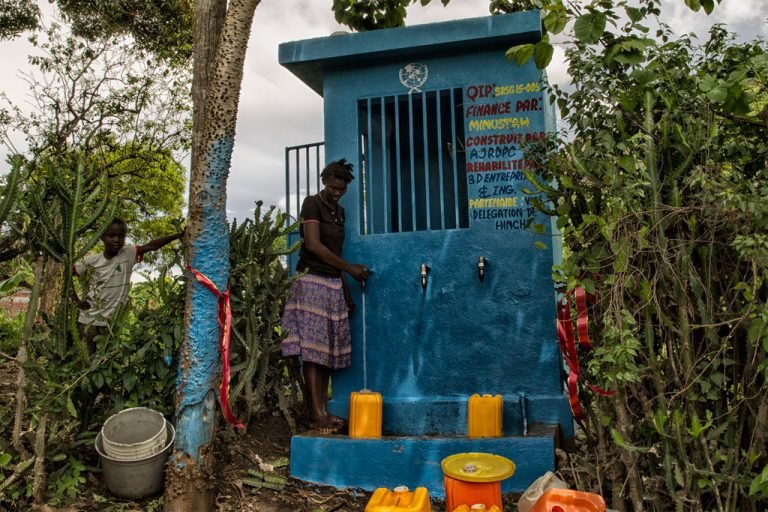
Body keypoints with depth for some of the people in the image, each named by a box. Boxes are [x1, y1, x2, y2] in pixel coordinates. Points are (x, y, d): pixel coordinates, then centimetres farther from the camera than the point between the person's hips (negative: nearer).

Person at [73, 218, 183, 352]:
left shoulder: (128, 255, -7)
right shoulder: (90, 261, -5)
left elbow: (151, 246, -18)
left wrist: (179, 235, -29)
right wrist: (76, 300, -3)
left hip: (112, 323, 0)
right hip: (88, 321, 0)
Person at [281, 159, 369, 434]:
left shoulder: (339, 211, 19)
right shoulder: (312, 204, -3)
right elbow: (313, 245, -14)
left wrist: (347, 294, 18)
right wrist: (350, 267, -11)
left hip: (333, 285, 8)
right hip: (312, 282, -8)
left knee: (329, 350, 4)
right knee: (313, 349, -10)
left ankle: (321, 411, 8)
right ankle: (317, 414, -9)